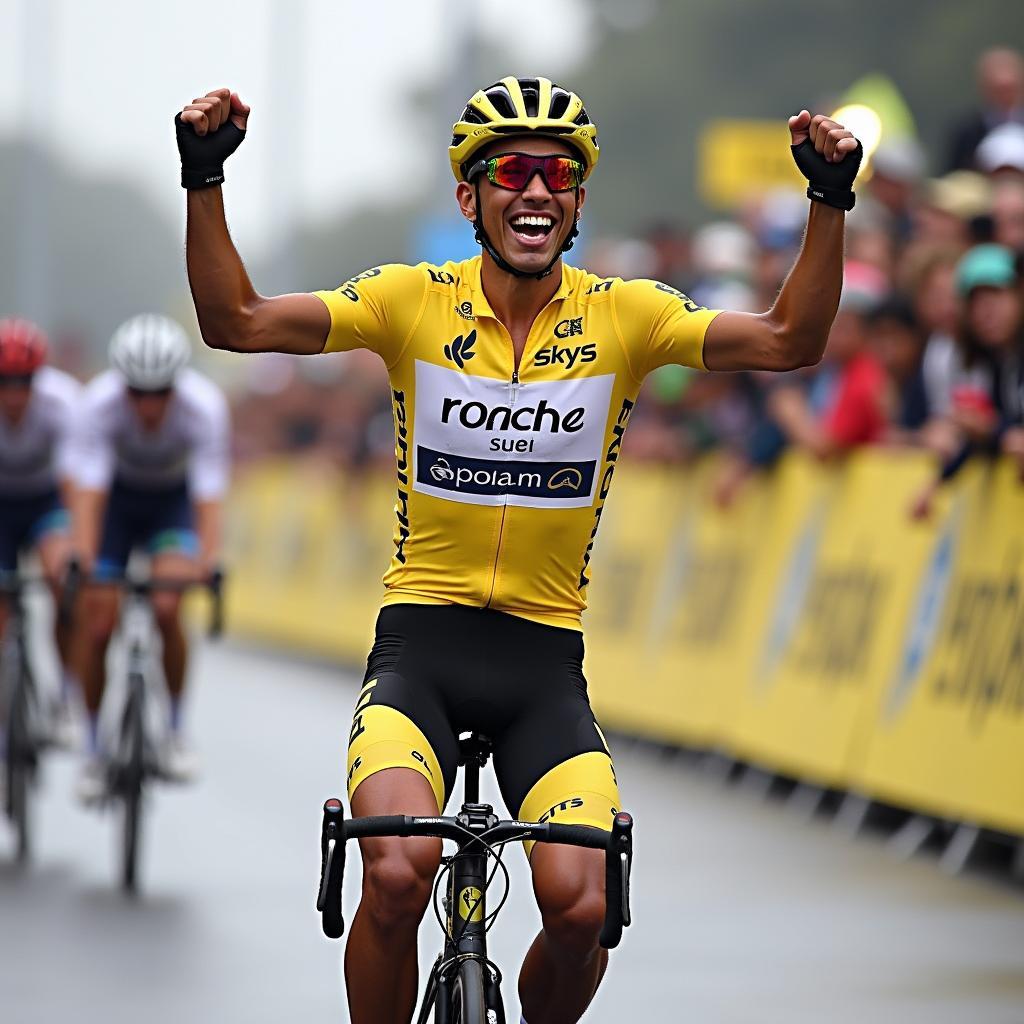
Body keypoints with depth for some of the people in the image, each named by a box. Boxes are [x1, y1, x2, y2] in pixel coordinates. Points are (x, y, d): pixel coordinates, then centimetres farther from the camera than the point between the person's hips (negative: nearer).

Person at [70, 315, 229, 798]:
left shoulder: (204, 405, -33)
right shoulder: (99, 403, -33)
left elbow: (209, 494, -36)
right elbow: (88, 489, -37)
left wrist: (209, 562, -50)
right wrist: (82, 559, -50)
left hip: (174, 498, -1)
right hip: (116, 496, 1)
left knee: (167, 609, -23)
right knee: (98, 627, -7)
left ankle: (175, 732, -5)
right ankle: (94, 751, 11)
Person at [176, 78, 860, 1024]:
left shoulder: (622, 316, 0)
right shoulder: (413, 301, -3)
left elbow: (789, 341, -8)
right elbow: (237, 323, -9)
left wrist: (830, 202, -19)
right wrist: (204, 181, -22)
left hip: (546, 660, 1)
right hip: (419, 638, -1)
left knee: (580, 908, -17)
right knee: (398, 876, -26)